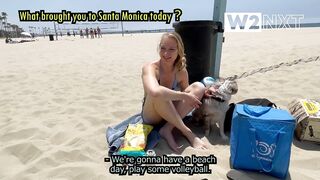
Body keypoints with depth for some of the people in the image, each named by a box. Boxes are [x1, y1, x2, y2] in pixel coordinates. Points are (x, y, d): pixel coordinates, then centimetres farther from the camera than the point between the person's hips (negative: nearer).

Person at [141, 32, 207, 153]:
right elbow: (155, 92, -44)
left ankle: (167, 129, -21)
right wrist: (184, 96, -34)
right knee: (158, 94, -38)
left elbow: (186, 91, 7)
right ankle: (187, 132, -21)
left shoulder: (181, 71, -6)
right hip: (151, 116, -5)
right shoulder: (150, 68, -23)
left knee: (198, 87, -13)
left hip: (170, 114, 5)